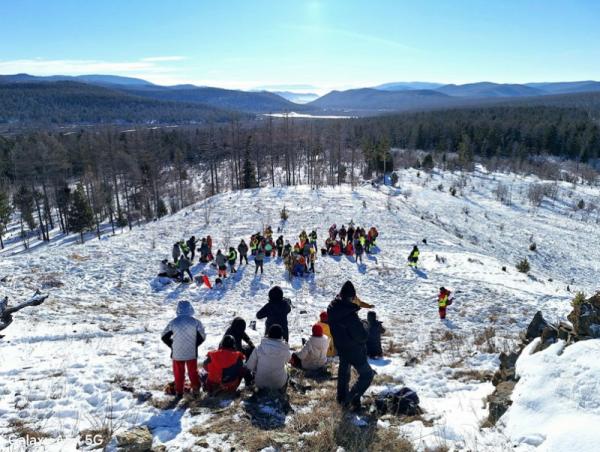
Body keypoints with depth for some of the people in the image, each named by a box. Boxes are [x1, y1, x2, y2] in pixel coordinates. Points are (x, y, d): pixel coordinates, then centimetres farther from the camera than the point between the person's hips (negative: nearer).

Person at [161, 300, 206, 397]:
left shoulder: (173, 322, -9)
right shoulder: (195, 322, -12)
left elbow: (164, 337, -2)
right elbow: (202, 336, -6)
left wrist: (172, 345, 9)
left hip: (177, 353, 0)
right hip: (192, 353, 0)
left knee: (178, 373, 14)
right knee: (193, 371, 17)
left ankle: (179, 391, 20)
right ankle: (196, 388, 26)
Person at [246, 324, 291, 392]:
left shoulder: (258, 349, -17)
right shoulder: (285, 350, -15)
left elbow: (250, 367, -9)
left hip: (260, 384, 0)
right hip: (278, 384, 1)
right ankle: (282, 388, 19)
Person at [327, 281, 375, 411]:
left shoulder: (332, 308, -12)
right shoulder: (350, 314, -35)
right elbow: (363, 336, -28)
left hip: (341, 347, 8)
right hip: (354, 350, -7)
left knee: (344, 371, 28)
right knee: (367, 374, 11)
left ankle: (342, 397, 44)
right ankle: (352, 399, 8)